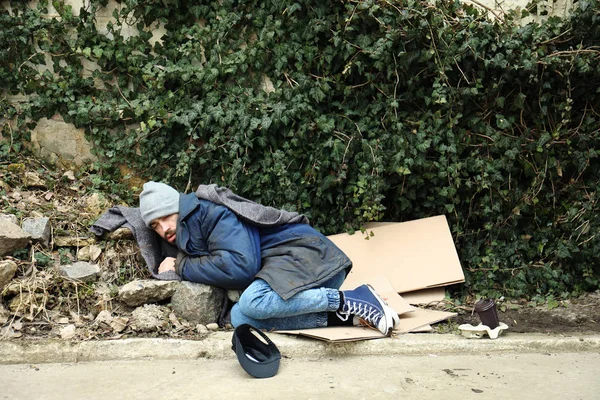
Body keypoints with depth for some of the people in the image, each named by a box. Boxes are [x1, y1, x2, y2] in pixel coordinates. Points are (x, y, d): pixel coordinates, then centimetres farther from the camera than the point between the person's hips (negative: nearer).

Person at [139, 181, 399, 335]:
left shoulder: (209, 212, -10)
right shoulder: (187, 234, 18)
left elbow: (240, 265, -21)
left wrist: (181, 268, -11)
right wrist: (180, 266, -4)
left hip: (301, 250, -9)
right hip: (276, 269, 9)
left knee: (253, 302, -35)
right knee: (239, 318, -19)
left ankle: (351, 302, -22)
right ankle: (345, 316, -18)